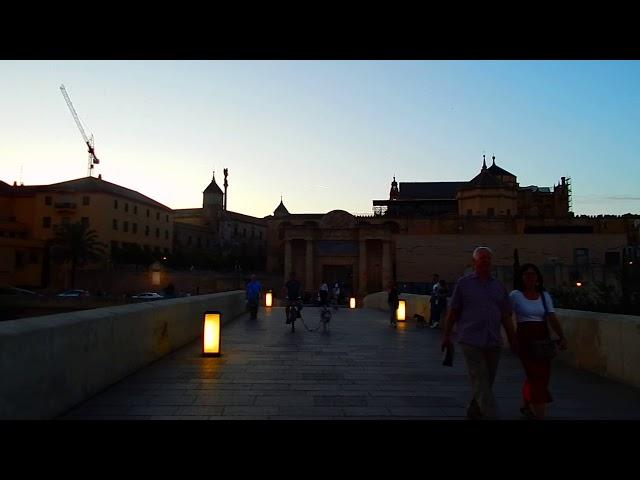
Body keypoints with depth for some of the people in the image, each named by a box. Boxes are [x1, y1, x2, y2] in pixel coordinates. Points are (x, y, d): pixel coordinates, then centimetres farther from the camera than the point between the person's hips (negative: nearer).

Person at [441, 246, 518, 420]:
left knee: (486, 382, 11)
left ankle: (473, 412, 29)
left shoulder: (498, 286, 12)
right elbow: (453, 312, 4)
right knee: (480, 381, -8)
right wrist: (446, 336, 4)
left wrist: (513, 339, 7)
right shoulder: (463, 283, 2)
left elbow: (506, 316, 12)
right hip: (471, 341, -4)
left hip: (493, 342, 4)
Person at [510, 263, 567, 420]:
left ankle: (525, 406, 37)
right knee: (537, 375, -11)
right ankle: (540, 415, -7)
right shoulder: (515, 295, -4)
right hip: (525, 338, -5)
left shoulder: (545, 295, 6)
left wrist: (562, 337, -16)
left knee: (543, 375, 14)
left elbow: (552, 318, -3)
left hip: (543, 338, 5)